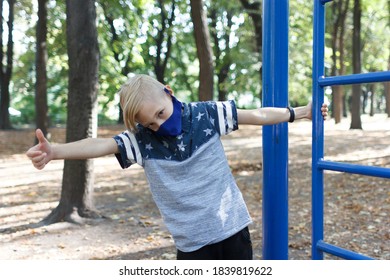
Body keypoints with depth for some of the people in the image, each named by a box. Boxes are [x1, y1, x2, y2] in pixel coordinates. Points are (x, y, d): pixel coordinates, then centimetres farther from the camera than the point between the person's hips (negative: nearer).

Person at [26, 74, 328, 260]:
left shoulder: (207, 114, -7)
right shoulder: (140, 138, -9)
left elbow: (258, 116, 2)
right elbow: (100, 145, -24)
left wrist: (301, 112, 10)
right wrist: (53, 151, -41)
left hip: (232, 226, 1)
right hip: (192, 240, 0)